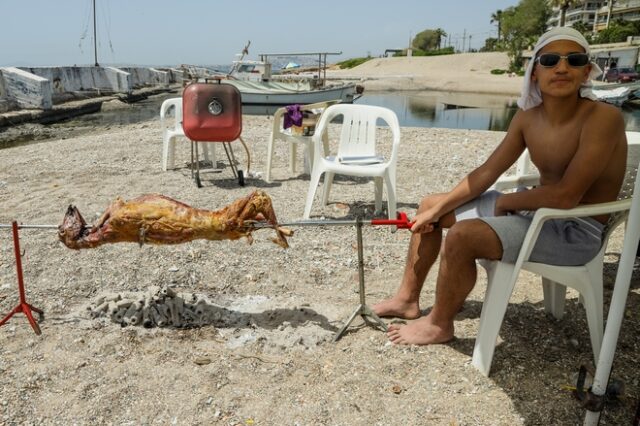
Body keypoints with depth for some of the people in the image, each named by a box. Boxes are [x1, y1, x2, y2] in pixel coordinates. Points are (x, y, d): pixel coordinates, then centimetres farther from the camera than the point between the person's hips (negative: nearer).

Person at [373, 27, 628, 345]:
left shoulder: (603, 118, -23)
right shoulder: (528, 116, -1)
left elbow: (566, 195, -29)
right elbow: (487, 171, 3)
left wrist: (503, 202, -13)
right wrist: (437, 209, -1)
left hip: (577, 230, -8)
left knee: (462, 235, -30)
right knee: (430, 206, 8)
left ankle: (439, 324, -3)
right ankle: (408, 298, 19)